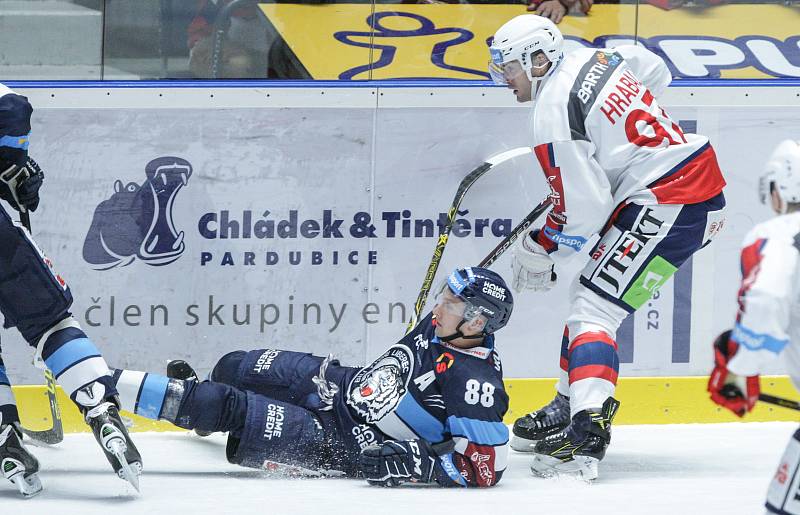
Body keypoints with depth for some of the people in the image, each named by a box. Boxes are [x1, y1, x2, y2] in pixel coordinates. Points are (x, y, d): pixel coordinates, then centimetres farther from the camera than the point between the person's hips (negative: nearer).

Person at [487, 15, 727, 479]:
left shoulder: (553, 116, -16)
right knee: (592, 295, 21)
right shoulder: (595, 58, 10)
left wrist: (539, 251, 1)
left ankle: (586, 436, -29)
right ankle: (571, 407, 29)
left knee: (593, 307, -14)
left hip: (665, 205, -10)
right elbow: (656, 73, 30)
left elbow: (582, 214, -15)